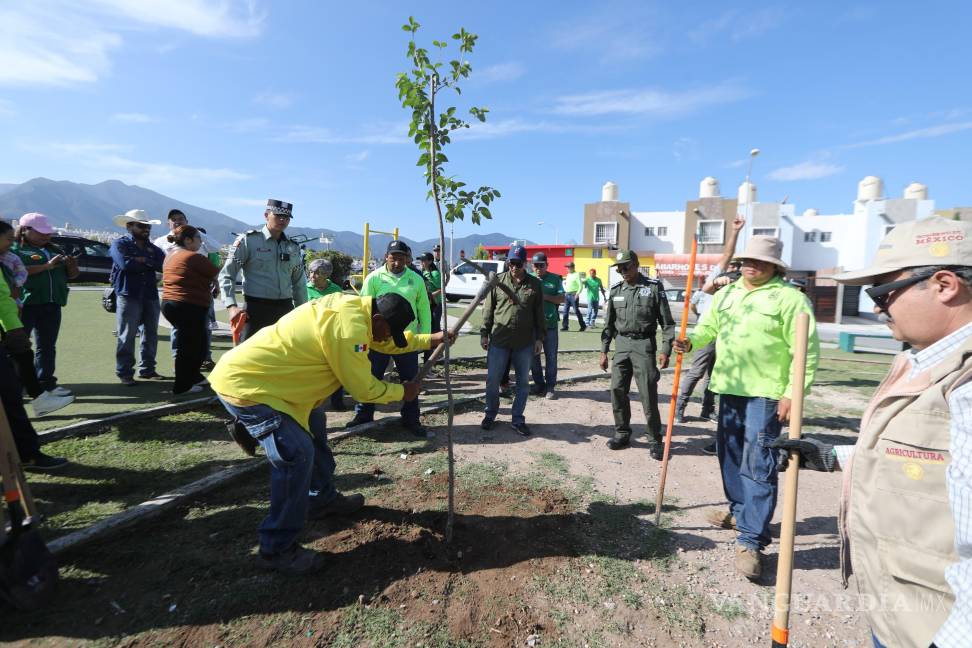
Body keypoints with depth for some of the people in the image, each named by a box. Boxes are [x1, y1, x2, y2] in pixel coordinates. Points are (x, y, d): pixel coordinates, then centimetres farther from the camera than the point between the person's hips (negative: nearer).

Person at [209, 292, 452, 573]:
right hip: (243, 384, -11)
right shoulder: (349, 327, -28)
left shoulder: (353, 307, 1)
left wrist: (430, 339, 19)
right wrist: (403, 392, -3)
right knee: (298, 454, -17)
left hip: (255, 372, 11)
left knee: (313, 424, 21)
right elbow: (363, 389, -19)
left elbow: (382, 341, 19)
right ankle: (276, 549, 0)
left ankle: (322, 499, 37)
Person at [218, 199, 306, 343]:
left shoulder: (293, 247, 13)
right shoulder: (247, 240, 0)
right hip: (256, 309, -4)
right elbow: (226, 275, -2)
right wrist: (231, 306, -16)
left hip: (285, 309, 5)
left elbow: (299, 284, 19)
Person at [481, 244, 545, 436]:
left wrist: (539, 338, 3)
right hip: (499, 341, -1)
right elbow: (488, 309, 3)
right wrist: (484, 334, 0)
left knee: (523, 382, 9)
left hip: (525, 343, 1)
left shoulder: (535, 284, 3)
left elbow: (539, 314, 6)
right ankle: (490, 414, 27)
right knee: (492, 380, 7)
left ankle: (518, 419, 23)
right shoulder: (498, 281, 1)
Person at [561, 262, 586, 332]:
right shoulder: (568, 275, 15)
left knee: (576, 311, -3)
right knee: (565, 311, 4)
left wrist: (577, 294, -21)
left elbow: (581, 286, -13)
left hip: (574, 295, -7)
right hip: (567, 294, 7)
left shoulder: (577, 274, -8)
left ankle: (583, 326, 9)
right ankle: (565, 326, 9)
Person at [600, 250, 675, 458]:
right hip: (621, 345, 4)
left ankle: (656, 440, 12)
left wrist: (666, 350, -9)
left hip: (644, 345, -4)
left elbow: (667, 321, -2)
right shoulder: (616, 290, 9)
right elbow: (609, 323, 13)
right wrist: (604, 351, 10)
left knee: (648, 394, -3)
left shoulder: (653, 287, -3)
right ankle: (622, 433, 20)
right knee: (617, 391, 4)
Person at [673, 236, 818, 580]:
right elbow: (708, 327, 14)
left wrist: (794, 393, -17)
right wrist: (690, 341, -8)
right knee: (730, 454, 17)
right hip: (730, 387, 7)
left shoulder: (790, 298, -8)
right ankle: (740, 511, 37)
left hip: (767, 393, -7)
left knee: (758, 464, -7)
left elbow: (806, 351, -11)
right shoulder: (725, 294, 12)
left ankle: (751, 540, 0)